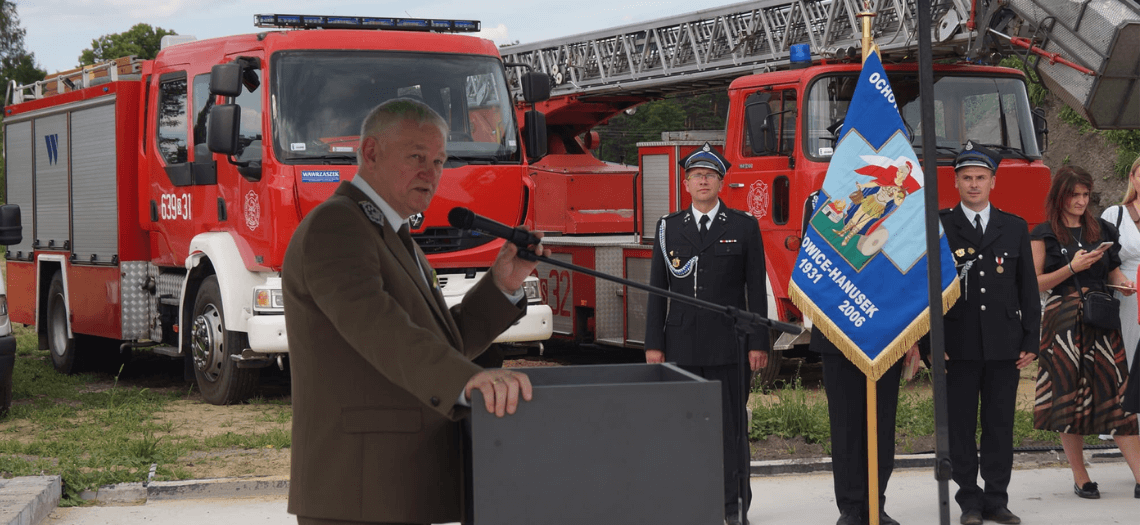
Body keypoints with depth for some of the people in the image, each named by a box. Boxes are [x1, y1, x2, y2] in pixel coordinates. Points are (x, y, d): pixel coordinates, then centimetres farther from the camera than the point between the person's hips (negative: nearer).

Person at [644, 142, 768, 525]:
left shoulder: (743, 227, 5)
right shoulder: (669, 228, 10)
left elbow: (756, 290, 3)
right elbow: (657, 290, 9)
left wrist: (759, 343, -4)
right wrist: (653, 345, 2)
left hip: (728, 346, -2)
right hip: (681, 346, 2)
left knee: (730, 425, 0)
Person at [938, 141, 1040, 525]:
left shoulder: (1015, 228, 11)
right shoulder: (938, 227, 2)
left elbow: (1028, 289, 11)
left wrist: (1031, 342, 4)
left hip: (1004, 346, 2)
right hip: (958, 346, -2)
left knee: (1000, 424, 5)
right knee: (960, 426, 1)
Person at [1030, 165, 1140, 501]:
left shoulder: (1101, 230, 13)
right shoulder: (1044, 234, 2)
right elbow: (1035, 283, -3)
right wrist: (1073, 267, -12)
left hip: (1102, 321, 3)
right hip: (1064, 319, -3)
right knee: (1068, 395, 0)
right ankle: (1080, 478, 9)